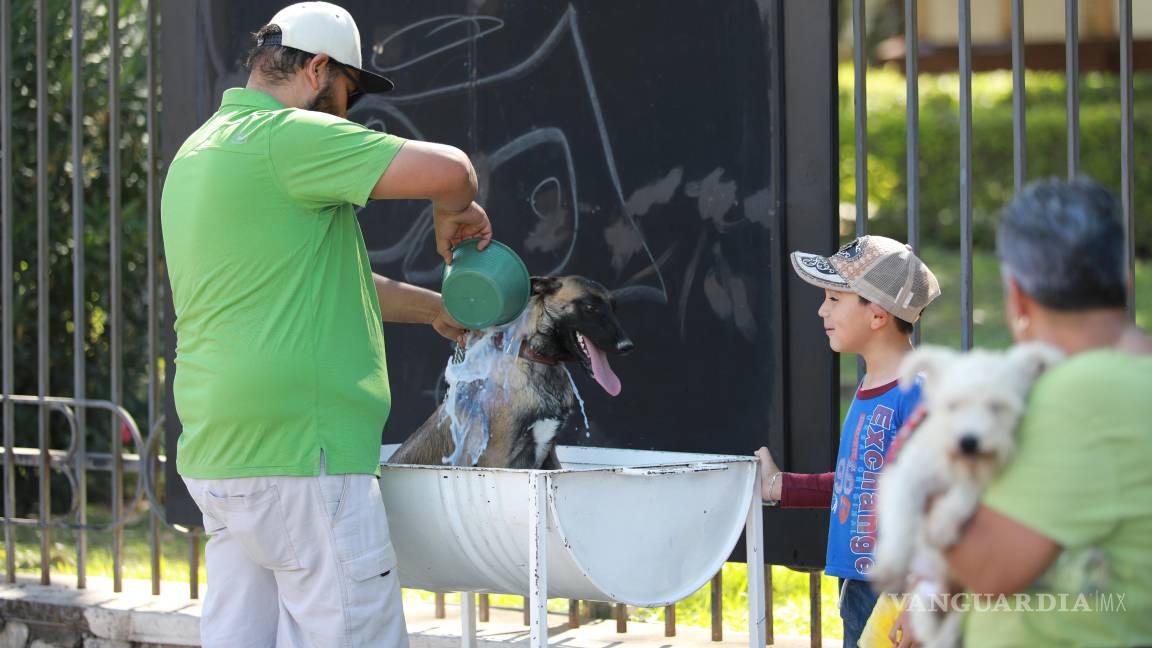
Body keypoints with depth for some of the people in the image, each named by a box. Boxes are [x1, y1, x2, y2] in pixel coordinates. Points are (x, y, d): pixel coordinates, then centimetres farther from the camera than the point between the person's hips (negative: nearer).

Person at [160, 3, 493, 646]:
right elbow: (447, 168, -21)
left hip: (217, 457, 10)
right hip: (300, 455, -10)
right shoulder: (290, 136, -11)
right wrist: (452, 212, 2)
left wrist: (433, 308, 31)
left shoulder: (199, 152, 20)